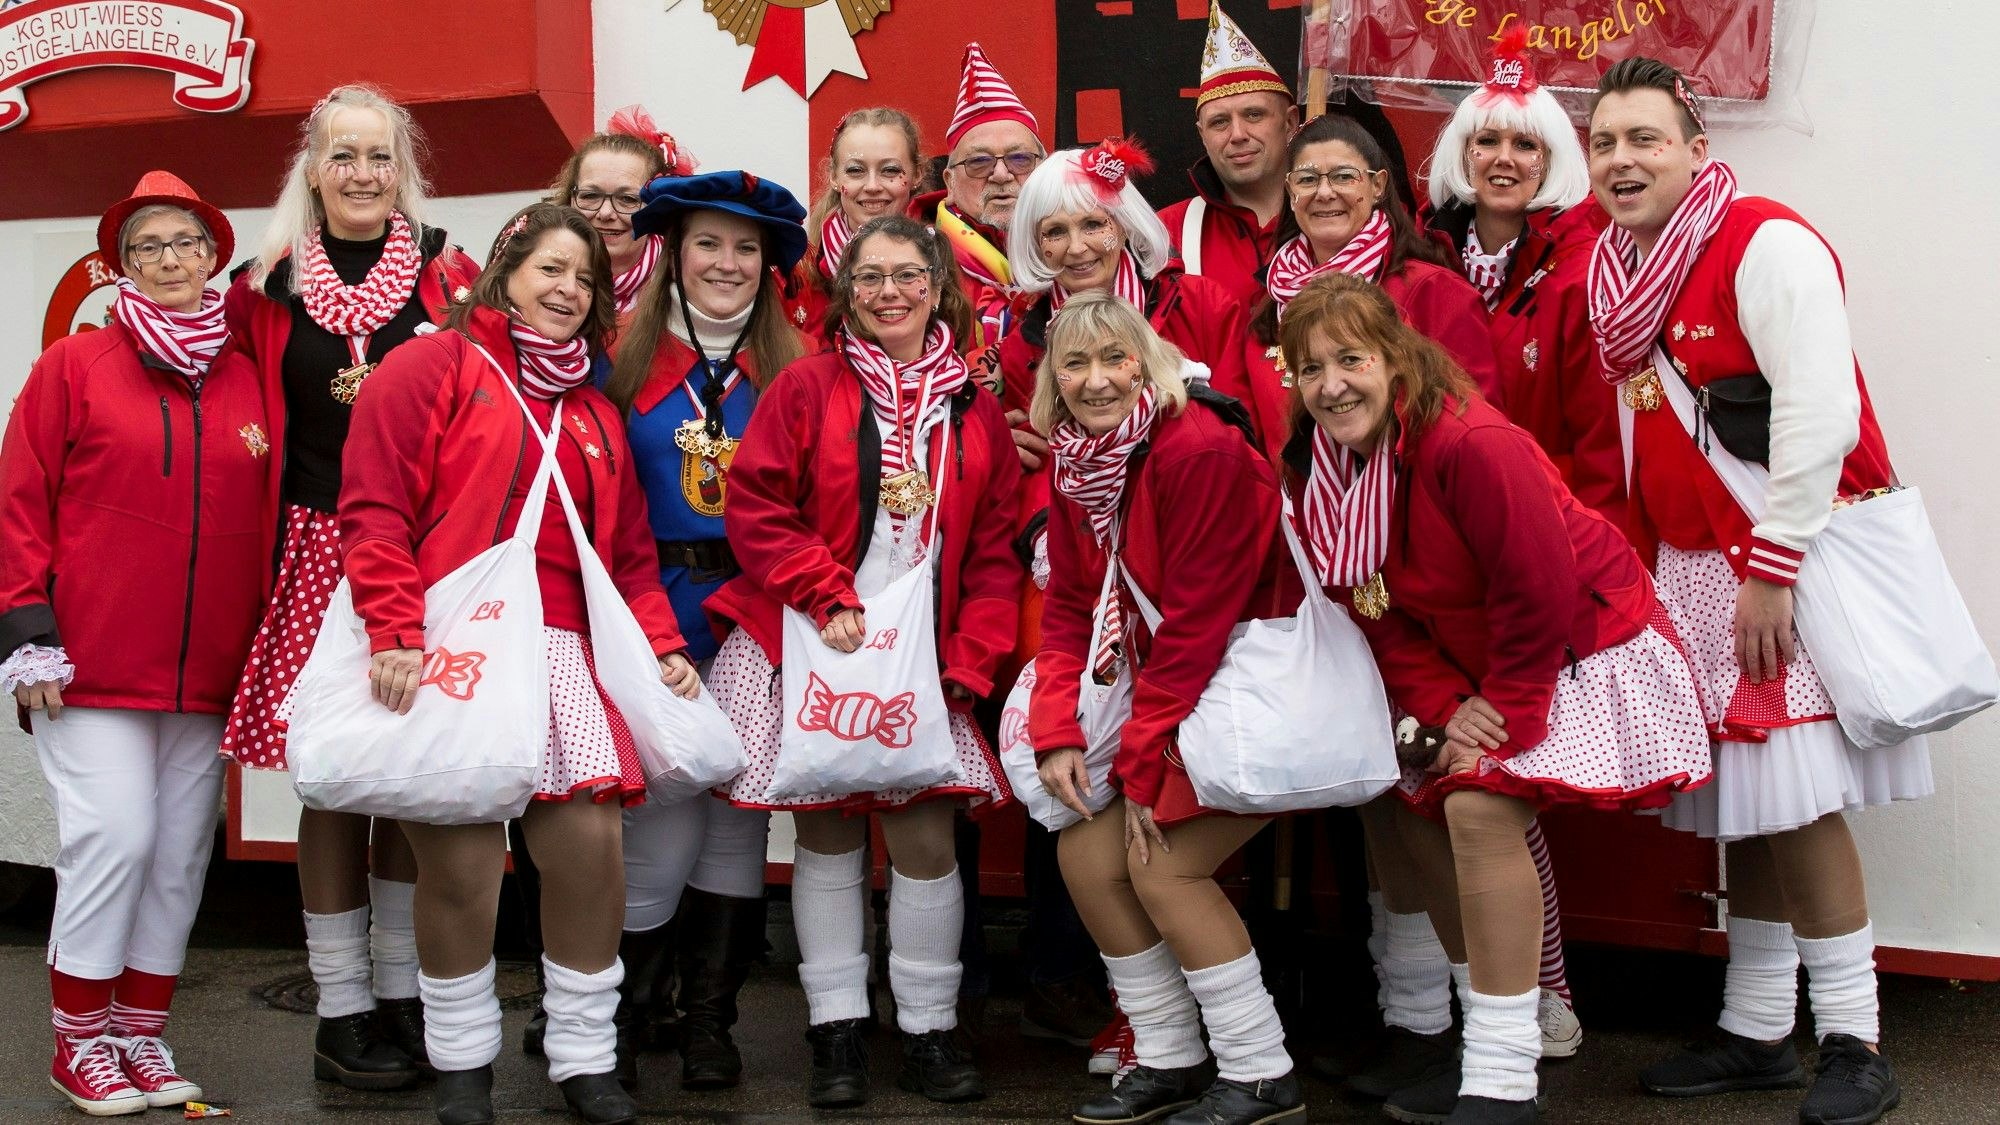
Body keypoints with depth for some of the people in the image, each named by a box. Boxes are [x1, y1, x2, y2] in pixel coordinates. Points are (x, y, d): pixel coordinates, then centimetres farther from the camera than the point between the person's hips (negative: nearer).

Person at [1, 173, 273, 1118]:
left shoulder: (245, 381, 11)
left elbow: (267, 518, 15)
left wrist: (262, 646, 11)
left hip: (207, 673, 4)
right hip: (91, 666, -4)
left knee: (180, 852, 7)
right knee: (113, 837, -7)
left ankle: (140, 1033, 21)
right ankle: (78, 1042, 10)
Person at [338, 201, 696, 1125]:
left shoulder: (595, 415, 24)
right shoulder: (433, 365, 5)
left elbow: (629, 554, 22)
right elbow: (373, 510, -5)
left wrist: (662, 646, 7)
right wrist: (396, 634, -16)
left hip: (561, 655, 5)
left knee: (593, 847, -3)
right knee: (460, 864, -6)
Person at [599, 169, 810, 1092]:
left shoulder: (791, 367, 6)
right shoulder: (627, 361, 3)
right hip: (652, 615, -2)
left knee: (739, 811, 5)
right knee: (665, 820, -5)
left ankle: (708, 1020, 18)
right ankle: (605, 1008, 14)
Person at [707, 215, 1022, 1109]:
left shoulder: (975, 412, 9)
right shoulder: (808, 387, 1)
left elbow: (994, 550, 8)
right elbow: (754, 506, -4)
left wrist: (970, 660, -1)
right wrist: (828, 597, -12)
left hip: (922, 660, 2)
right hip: (812, 652, -1)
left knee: (926, 836, -2)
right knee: (826, 834, 5)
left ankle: (928, 1032, 13)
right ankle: (837, 1029, 17)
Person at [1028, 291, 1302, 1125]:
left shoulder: (1202, 450, -21)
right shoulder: (1075, 463, 4)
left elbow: (1198, 621, -22)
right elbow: (1069, 608, 6)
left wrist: (1143, 764, -18)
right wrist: (1055, 733, -8)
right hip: (1171, 687, 8)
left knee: (1162, 863, -15)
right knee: (1087, 852, 1)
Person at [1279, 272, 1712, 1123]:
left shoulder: (1473, 445, -28)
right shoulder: (1321, 471, -3)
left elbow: (1539, 594, -25)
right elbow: (1383, 620, -1)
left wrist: (1505, 711, -19)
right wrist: (1444, 711, -14)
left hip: (1585, 646, -9)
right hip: (1472, 665, 9)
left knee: (1479, 802, -24)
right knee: (1410, 805, 8)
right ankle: (1492, 1056, 21)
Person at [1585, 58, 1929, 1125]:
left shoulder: (1765, 244, -13)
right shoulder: (1620, 270, 12)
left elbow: (1819, 414, -20)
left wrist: (1771, 572, -20)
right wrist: (1649, 565, 14)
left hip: (1795, 557, -7)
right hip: (1693, 571, 7)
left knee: (1794, 801, -9)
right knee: (1740, 812, 10)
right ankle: (1755, 1032, 19)